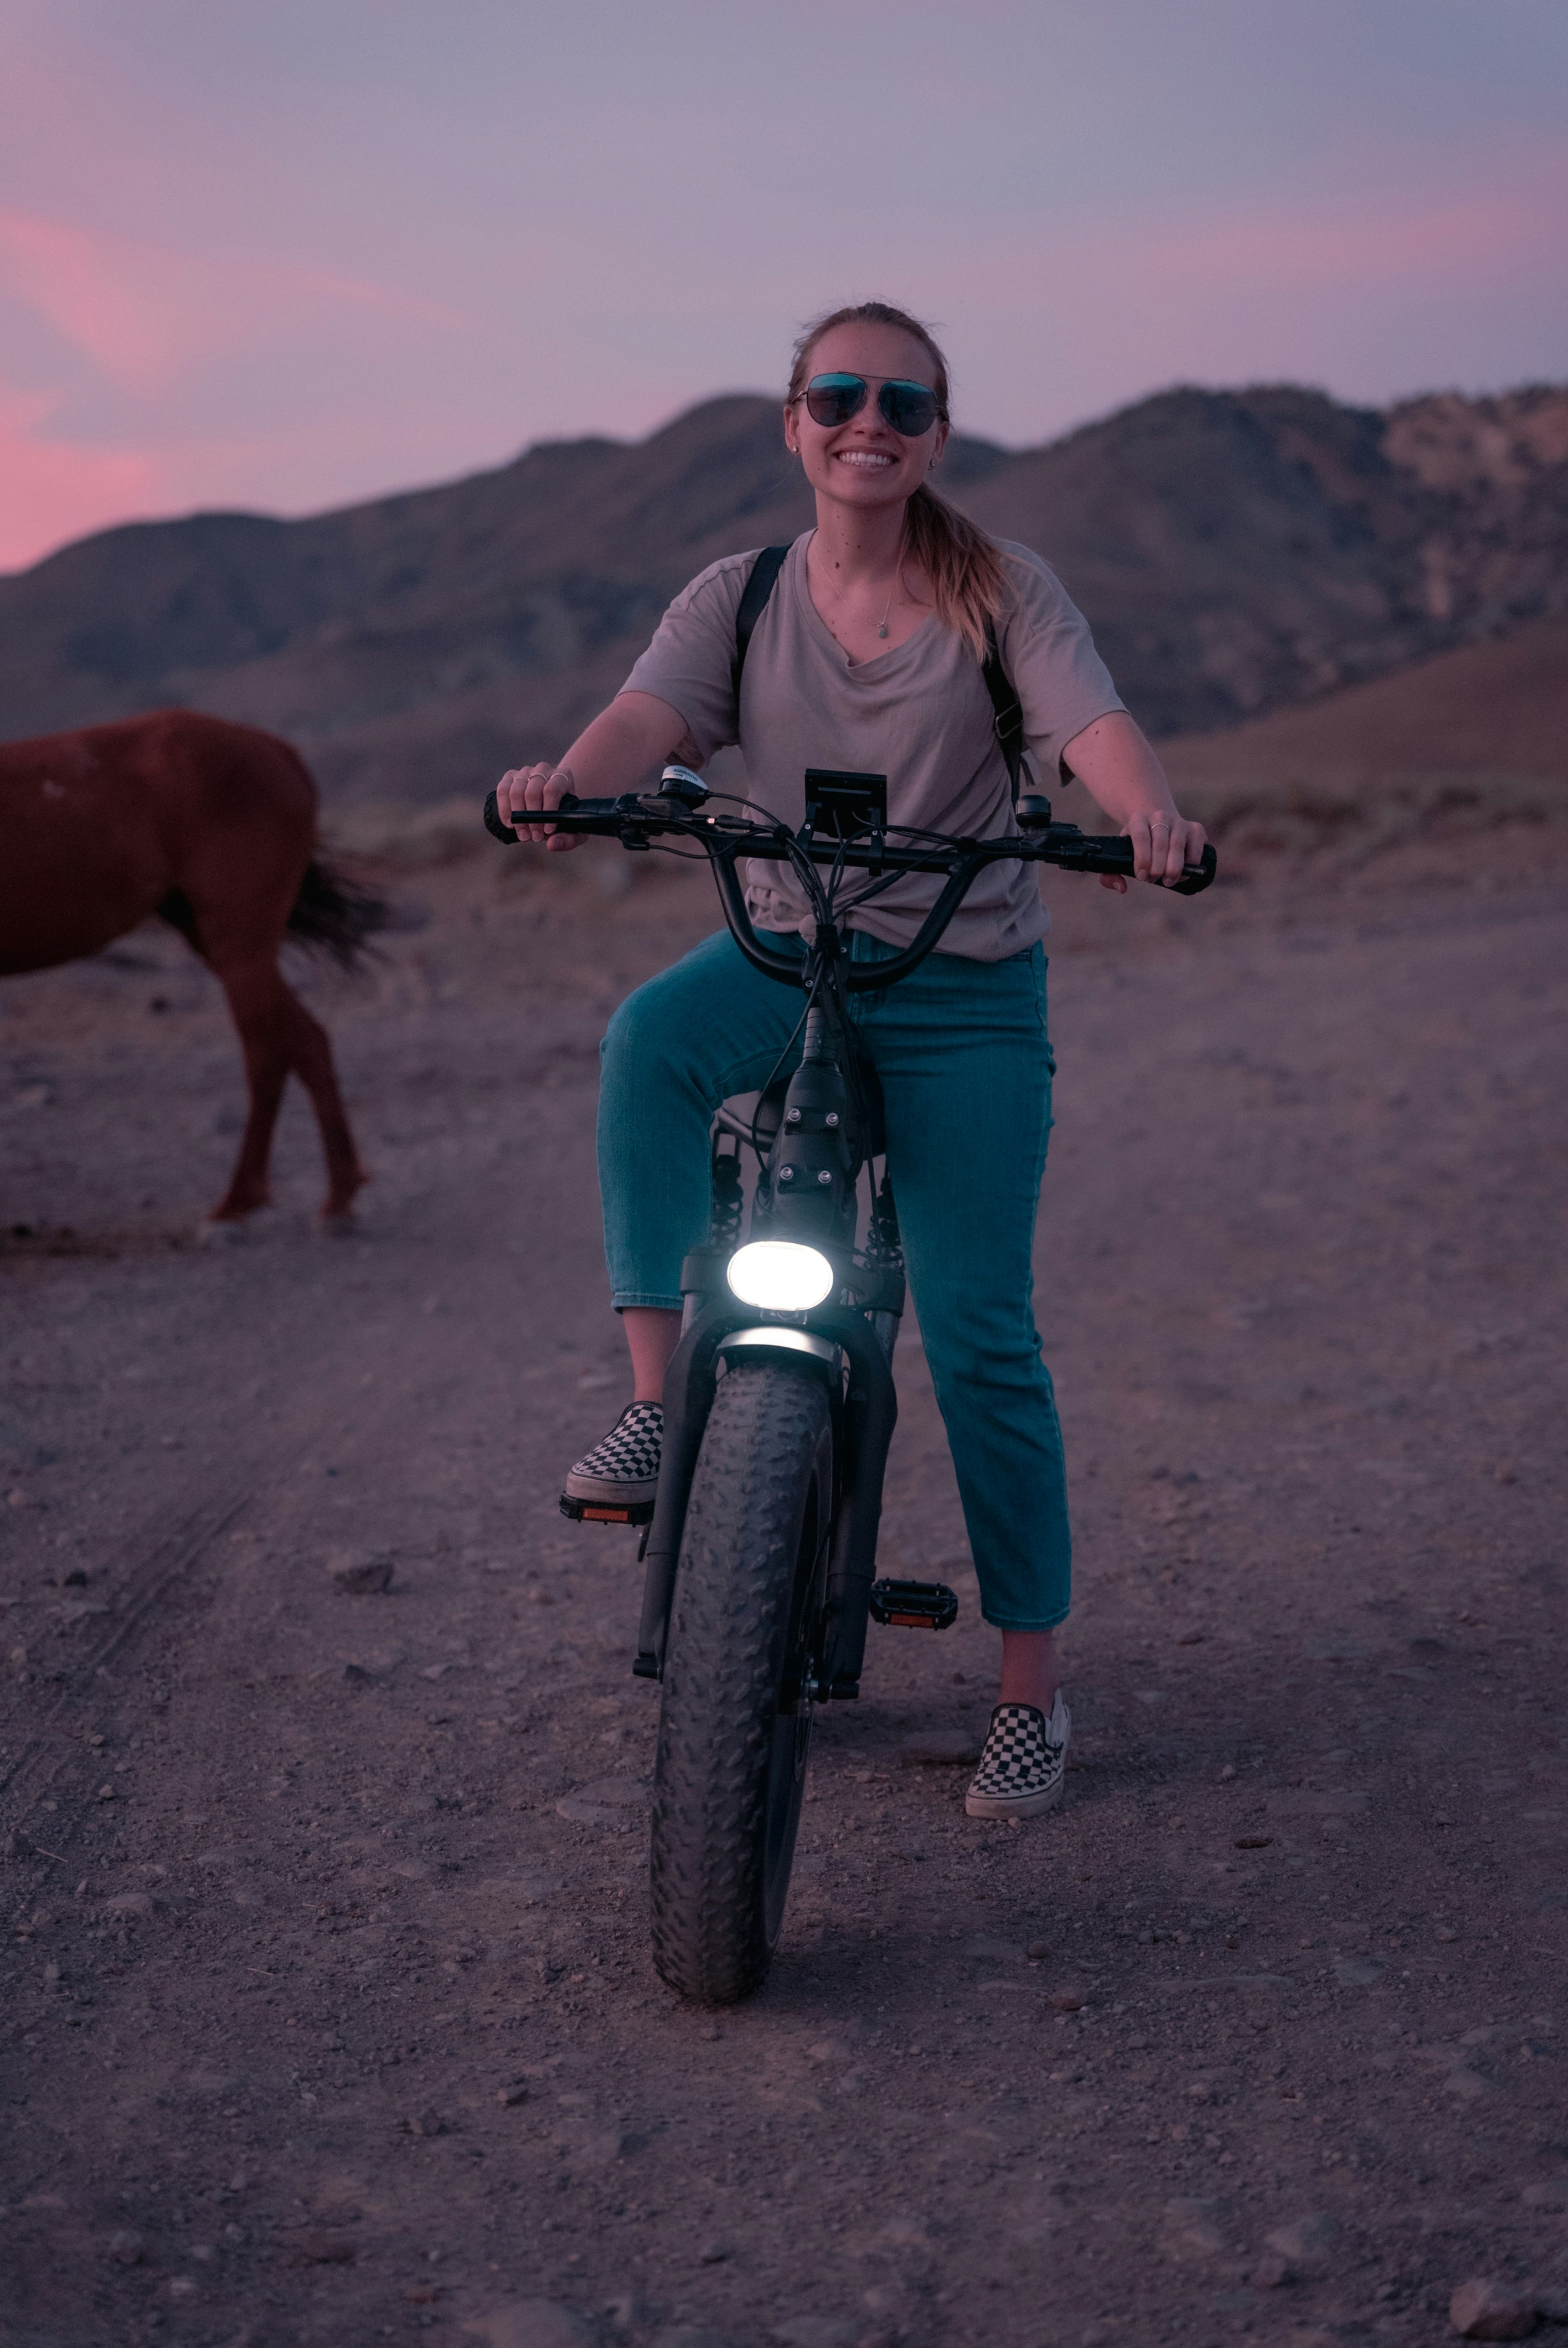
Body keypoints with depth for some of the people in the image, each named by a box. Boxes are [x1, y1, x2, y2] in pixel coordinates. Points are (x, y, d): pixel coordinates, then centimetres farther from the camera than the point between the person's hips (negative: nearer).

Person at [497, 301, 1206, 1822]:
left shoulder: (1001, 591, 0)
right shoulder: (739, 597, 4)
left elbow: (1089, 720, -17)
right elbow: (651, 713, -14)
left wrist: (1147, 809, -41)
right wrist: (566, 783, -38)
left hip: (967, 987, -1)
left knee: (978, 1336, -4)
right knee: (652, 1034, -34)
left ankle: (1031, 1683, 9)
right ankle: (657, 1395, -27)